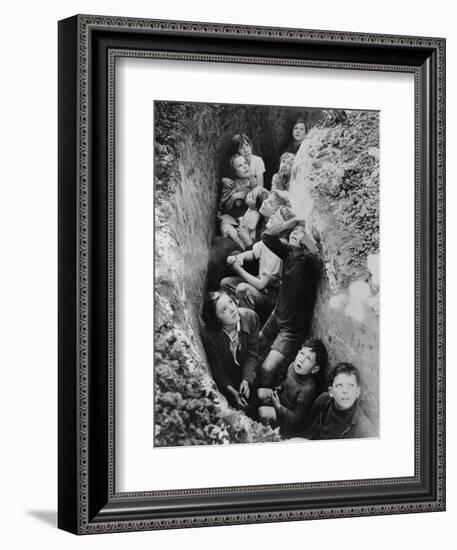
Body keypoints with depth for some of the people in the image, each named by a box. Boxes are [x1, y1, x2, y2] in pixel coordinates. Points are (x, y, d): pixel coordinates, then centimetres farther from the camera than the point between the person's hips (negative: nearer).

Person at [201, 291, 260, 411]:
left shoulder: (250, 317, -20)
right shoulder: (208, 335, -28)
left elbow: (252, 355, -14)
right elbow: (216, 369, -17)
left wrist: (246, 380, -28)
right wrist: (232, 391, -28)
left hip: (248, 374, 3)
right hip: (225, 379, -3)